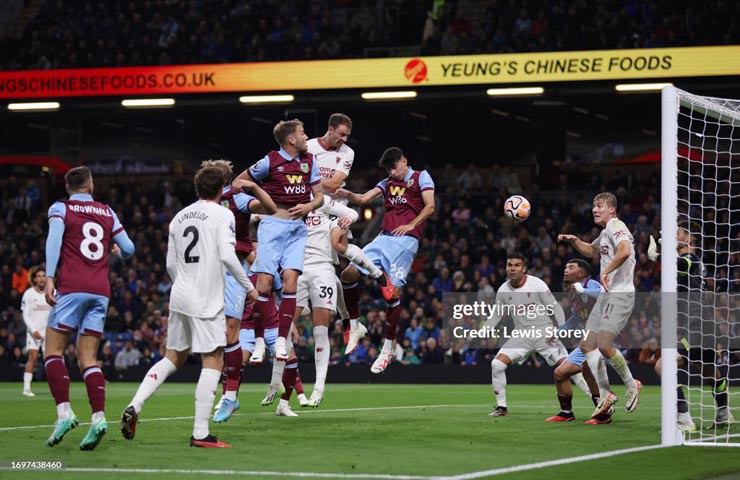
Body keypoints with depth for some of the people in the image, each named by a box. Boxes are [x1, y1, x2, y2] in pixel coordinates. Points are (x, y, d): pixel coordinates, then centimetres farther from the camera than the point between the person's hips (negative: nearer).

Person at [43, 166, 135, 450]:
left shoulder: (60, 208, 6)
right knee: (88, 358, 5)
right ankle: (98, 417, -11)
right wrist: (119, 252, 44)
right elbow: (129, 248, 19)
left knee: (53, 352, 1)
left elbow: (54, 239, -12)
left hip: (72, 288, -4)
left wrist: (49, 278, -19)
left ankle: (64, 412, -16)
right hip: (101, 291, 4)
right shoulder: (107, 212, 16)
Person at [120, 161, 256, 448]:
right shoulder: (222, 215, -6)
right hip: (207, 301, -7)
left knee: (173, 358, 17)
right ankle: (200, 433, -8)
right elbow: (227, 256, -17)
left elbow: (171, 265, 15)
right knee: (213, 362, -3)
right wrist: (249, 287, -5)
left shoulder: (179, 217, 14)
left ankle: (134, 407, 4)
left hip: (180, 296, 7)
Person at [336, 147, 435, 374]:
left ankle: (387, 349, -6)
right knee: (349, 273, -8)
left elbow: (430, 206, -2)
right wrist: (347, 194, -9)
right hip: (384, 238, 6)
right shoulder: (387, 183, 23)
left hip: (405, 240, -6)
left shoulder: (421, 177, 8)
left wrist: (411, 225, -13)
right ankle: (355, 325, 7)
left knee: (394, 291, -13)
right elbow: (364, 198, 11)